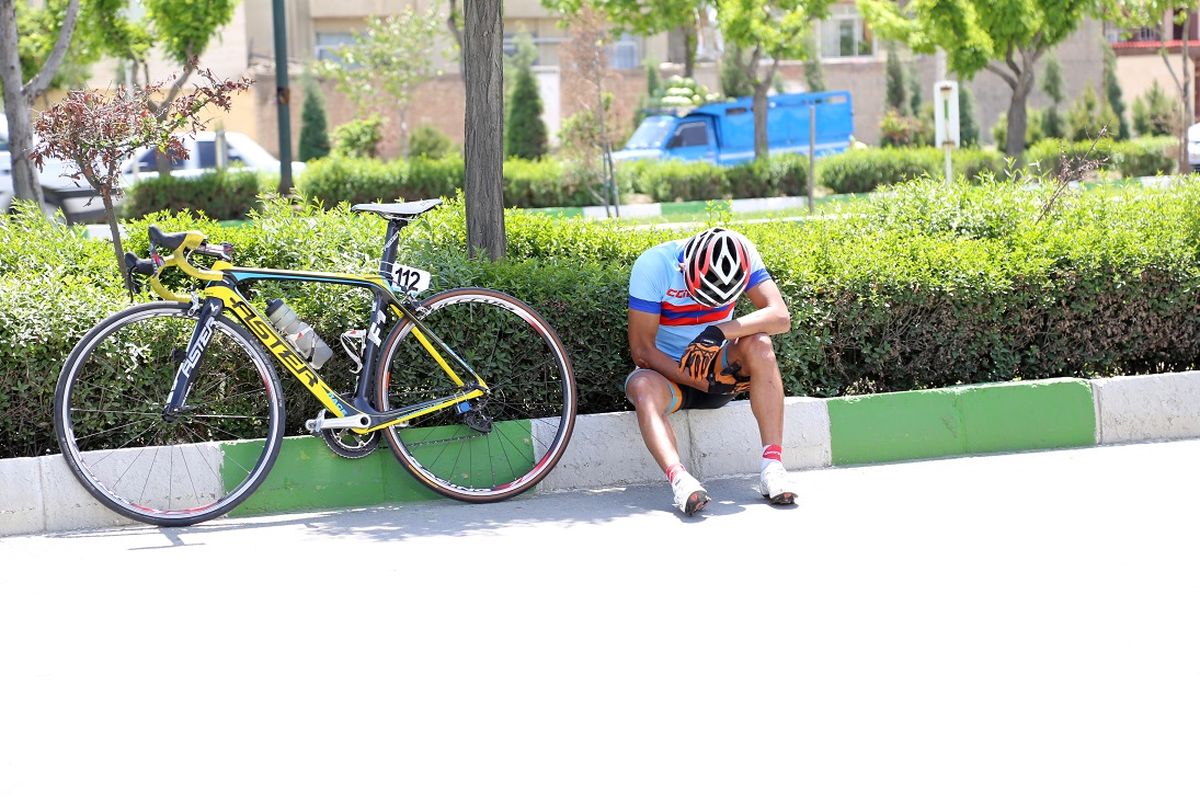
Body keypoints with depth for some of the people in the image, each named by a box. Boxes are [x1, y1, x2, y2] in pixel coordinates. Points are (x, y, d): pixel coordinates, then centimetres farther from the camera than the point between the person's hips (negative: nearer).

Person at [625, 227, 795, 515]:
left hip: (718, 367, 2)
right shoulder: (653, 265, -21)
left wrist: (720, 332, -38)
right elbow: (641, 349, -20)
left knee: (759, 344, -29)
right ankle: (679, 479, -58)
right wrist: (703, 383, -27)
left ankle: (773, 466, -34)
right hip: (668, 372, -2)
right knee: (643, 387, -36)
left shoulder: (742, 256, -14)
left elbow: (781, 317, -23)